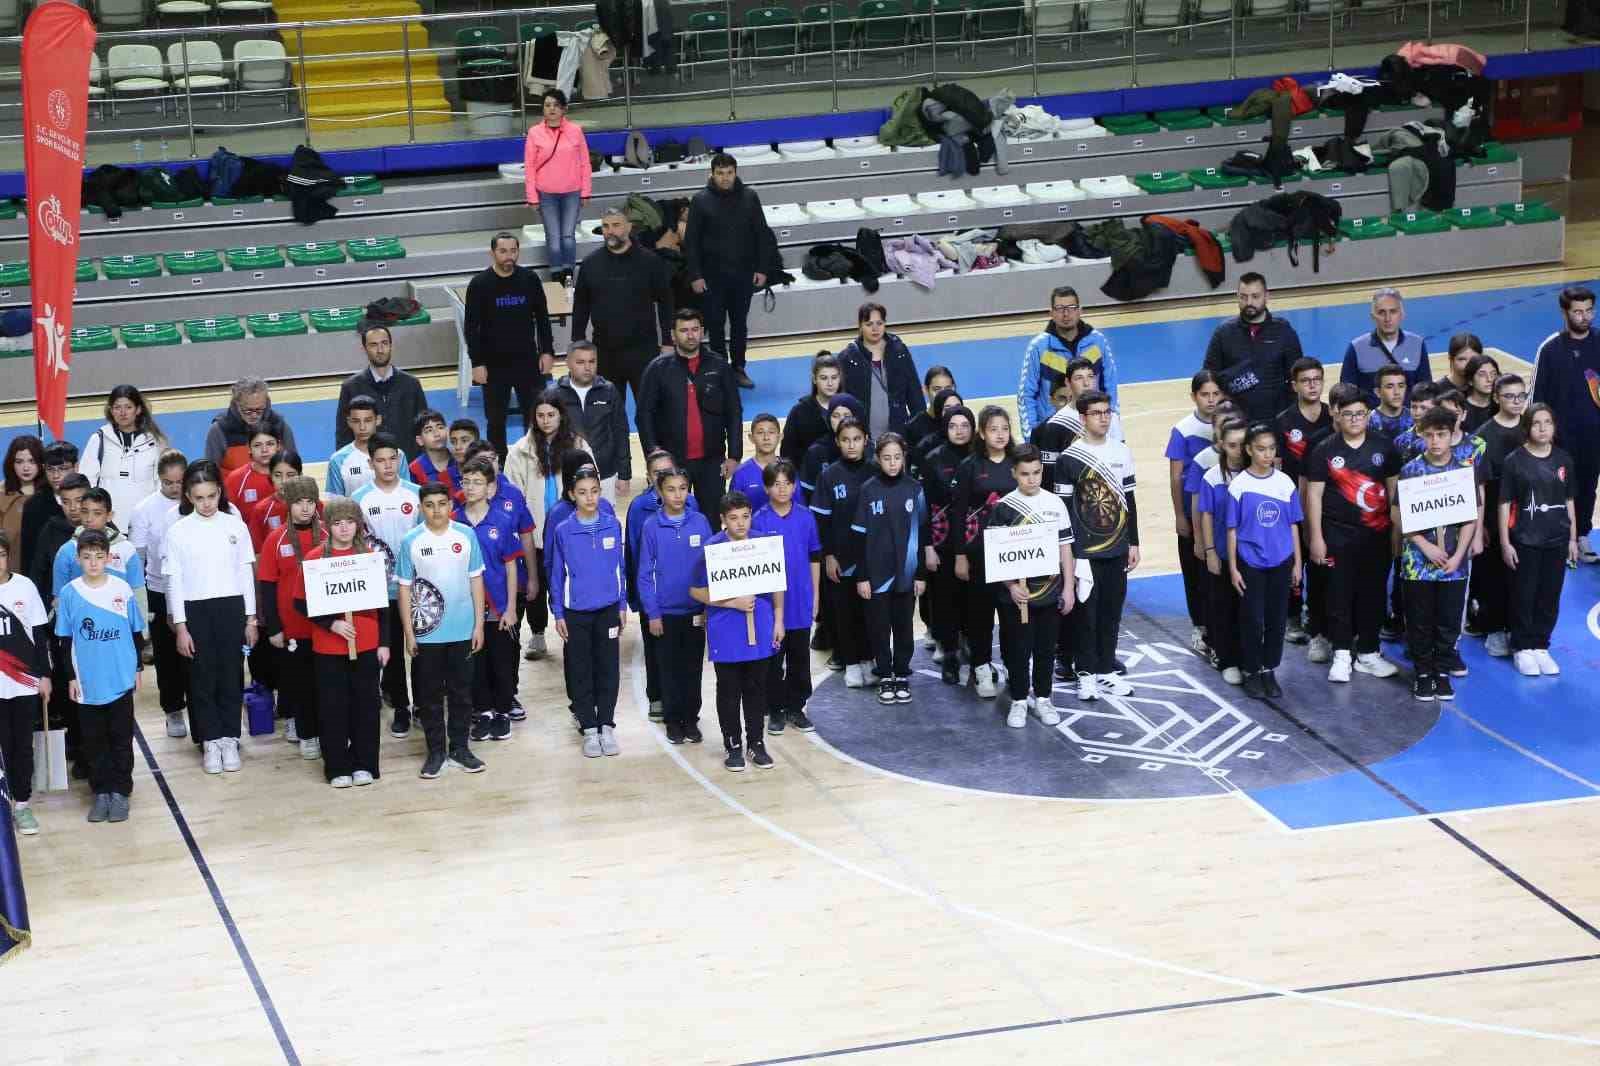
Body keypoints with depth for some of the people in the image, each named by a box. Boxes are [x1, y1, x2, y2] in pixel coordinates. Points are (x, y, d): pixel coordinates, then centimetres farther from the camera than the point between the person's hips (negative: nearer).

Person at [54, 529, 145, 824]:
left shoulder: (122, 589, -4)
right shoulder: (70, 593, -4)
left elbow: (136, 633, 6)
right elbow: (66, 640, 2)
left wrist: (138, 668, 7)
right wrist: (71, 677, 1)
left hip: (121, 680, 0)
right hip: (87, 682, 0)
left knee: (121, 739, 6)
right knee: (94, 741, 8)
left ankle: (120, 791, 16)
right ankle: (100, 792, 18)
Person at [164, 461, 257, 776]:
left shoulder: (235, 526, 1)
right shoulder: (178, 532, -3)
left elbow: (246, 573, 6)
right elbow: (174, 581, -1)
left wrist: (251, 618, 5)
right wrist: (180, 626, -5)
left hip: (231, 608, 1)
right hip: (196, 610, -1)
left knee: (230, 675, 4)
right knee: (202, 677, 4)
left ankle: (229, 739, 15)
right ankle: (210, 740, 14)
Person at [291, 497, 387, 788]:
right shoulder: (314, 559, -4)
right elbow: (301, 603, -3)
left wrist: (384, 643, 4)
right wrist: (331, 624, -14)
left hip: (367, 645, 1)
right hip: (328, 647, -1)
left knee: (365, 704, 7)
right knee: (333, 707, 4)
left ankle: (364, 764, 18)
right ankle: (338, 767, 13)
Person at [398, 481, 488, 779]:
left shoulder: (466, 536, -3)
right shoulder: (410, 542, -6)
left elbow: (476, 581, 3)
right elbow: (405, 589, -2)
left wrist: (479, 625, 1)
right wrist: (408, 633, -4)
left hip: (462, 631, 1)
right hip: (426, 632, -1)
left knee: (461, 692, 10)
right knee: (430, 695, 7)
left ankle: (459, 749, 21)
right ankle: (436, 752, 16)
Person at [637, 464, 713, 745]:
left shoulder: (700, 522, -3)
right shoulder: (651, 526, -7)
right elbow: (645, 573, -4)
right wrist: (652, 614, -7)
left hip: (695, 610, 1)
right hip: (665, 611, -1)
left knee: (692, 667, 9)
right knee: (669, 668, 8)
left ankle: (691, 719, 21)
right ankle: (672, 720, 19)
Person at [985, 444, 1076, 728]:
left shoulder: (1055, 504, 2)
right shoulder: (1003, 508, -5)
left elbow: (1065, 548, 7)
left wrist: (1068, 587, 3)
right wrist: (1011, 586, -14)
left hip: (1050, 591, 2)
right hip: (1016, 594, -2)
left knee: (1046, 649, 11)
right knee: (1018, 650, 5)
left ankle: (1042, 699, 24)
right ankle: (1019, 702, 17)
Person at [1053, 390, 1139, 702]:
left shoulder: (1121, 452, 5)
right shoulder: (1069, 458, -8)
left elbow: (1129, 501, 11)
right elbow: (1063, 508, -7)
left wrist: (1133, 542, 10)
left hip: (1117, 549, 4)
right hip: (1083, 551, -4)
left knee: (1111, 612, 10)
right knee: (1086, 612, 3)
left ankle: (1107, 670, 21)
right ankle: (1086, 673, 12)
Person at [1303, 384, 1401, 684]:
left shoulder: (1384, 446, 1)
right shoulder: (1325, 451, -4)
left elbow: (1394, 488, 7)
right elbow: (1314, 494, -2)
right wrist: (1315, 537, -5)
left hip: (1377, 533, 2)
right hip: (1339, 534, -2)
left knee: (1373, 593, 8)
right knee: (1340, 594, 3)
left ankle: (1367, 652, 20)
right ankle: (1341, 654, 13)